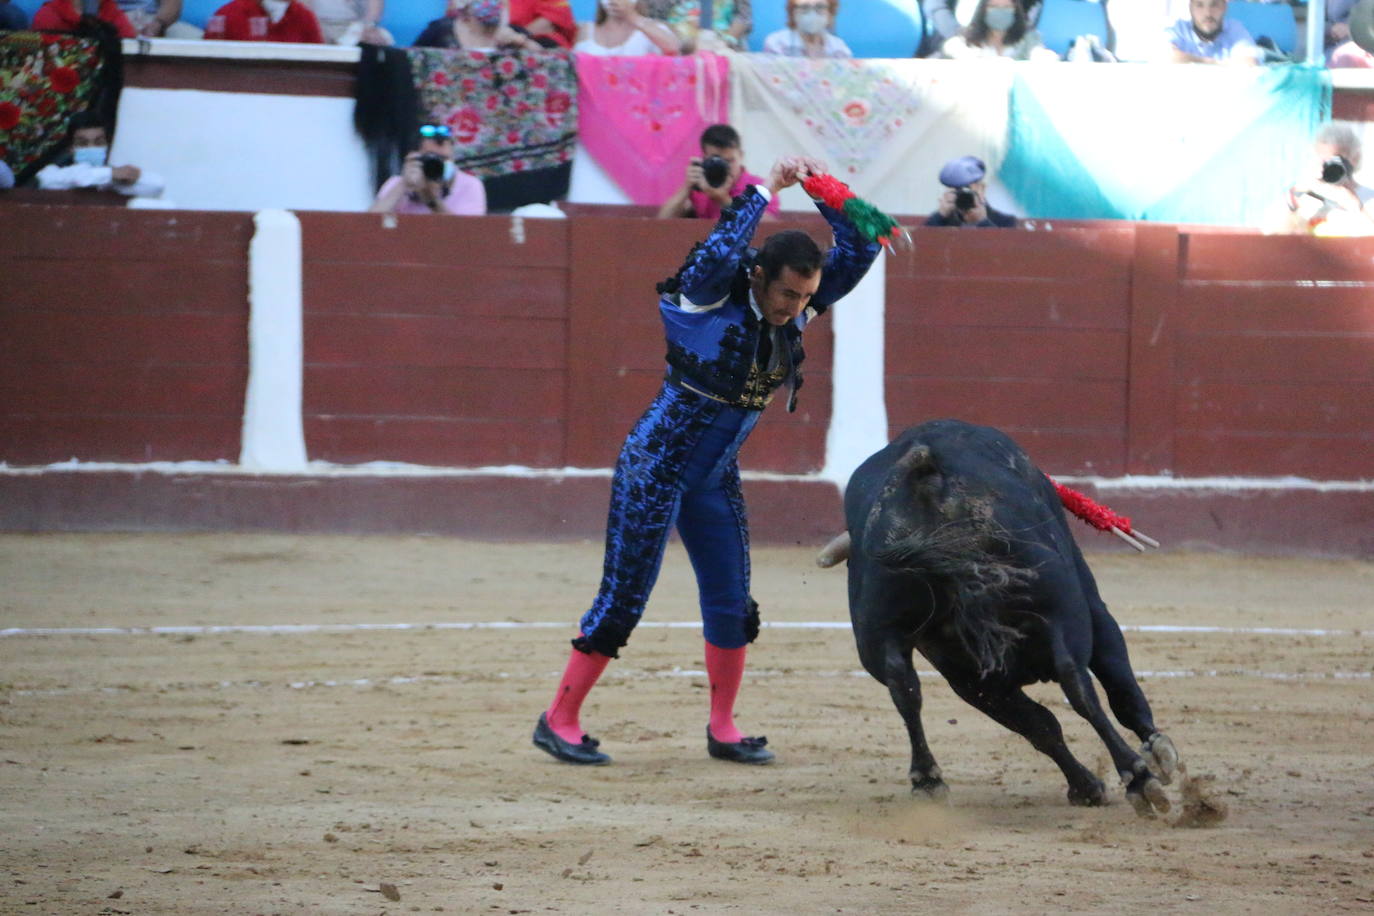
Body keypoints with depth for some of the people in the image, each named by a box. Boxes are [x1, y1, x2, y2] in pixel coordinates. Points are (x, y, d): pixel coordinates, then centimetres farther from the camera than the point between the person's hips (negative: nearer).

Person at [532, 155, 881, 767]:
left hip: (715, 480, 6)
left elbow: (857, 253, -4)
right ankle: (559, 721, 6)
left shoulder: (796, 311, -2)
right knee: (623, 599, -4)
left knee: (732, 604, 6)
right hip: (655, 468, -6)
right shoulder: (710, 299, -19)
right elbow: (720, 251, -41)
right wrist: (768, 189, -35)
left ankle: (723, 730, 19)